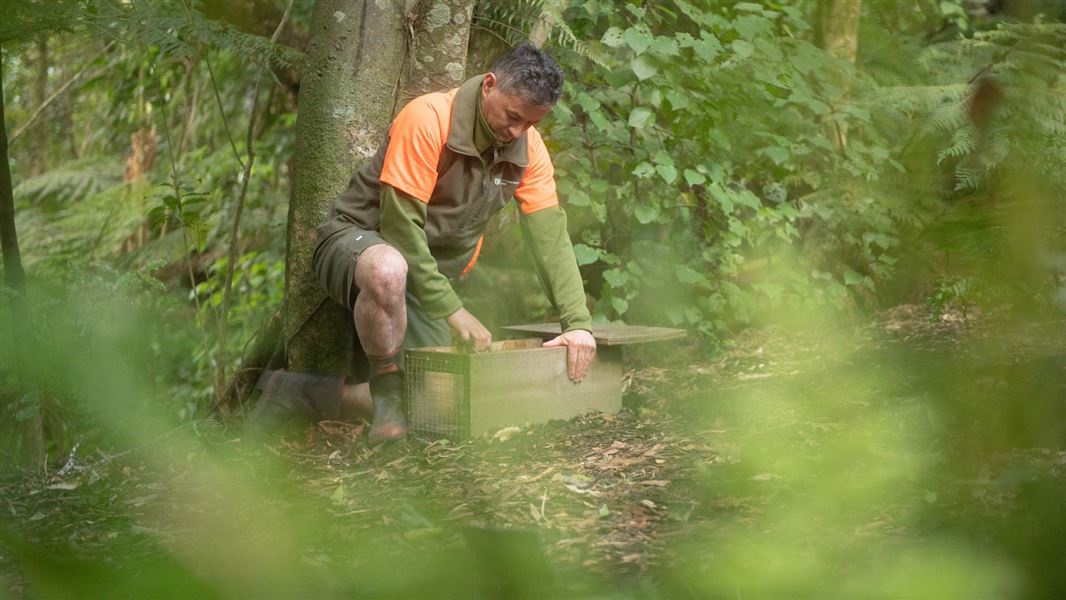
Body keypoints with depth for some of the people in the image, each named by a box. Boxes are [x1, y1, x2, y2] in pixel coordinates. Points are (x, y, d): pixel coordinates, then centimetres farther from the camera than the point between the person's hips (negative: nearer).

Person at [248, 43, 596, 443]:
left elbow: (551, 237, -10)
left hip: (432, 275, 7)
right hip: (356, 241, -7)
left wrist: (578, 322, -23)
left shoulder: (529, 150, -6)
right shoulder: (427, 120, -25)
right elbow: (400, 225, -26)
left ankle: (296, 393, 10)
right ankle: (388, 395, -23)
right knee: (388, 270, -44)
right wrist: (452, 310, -28)